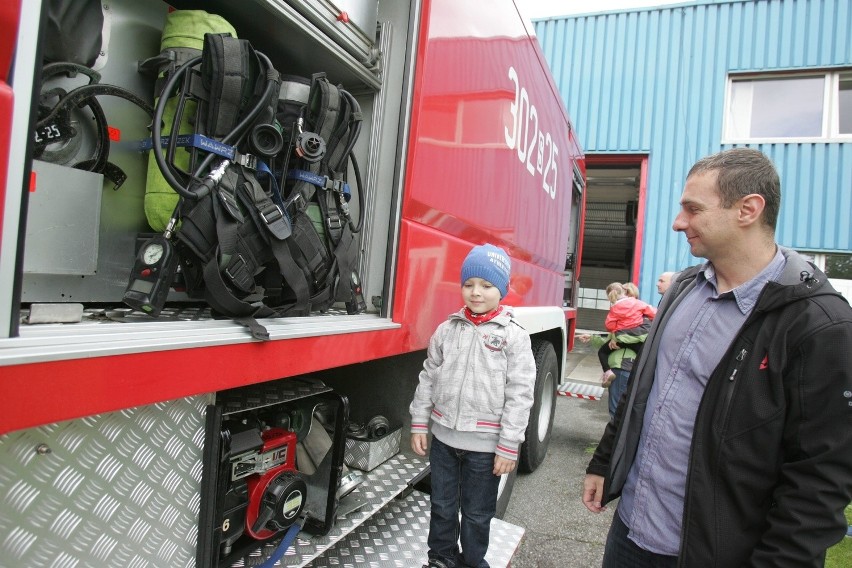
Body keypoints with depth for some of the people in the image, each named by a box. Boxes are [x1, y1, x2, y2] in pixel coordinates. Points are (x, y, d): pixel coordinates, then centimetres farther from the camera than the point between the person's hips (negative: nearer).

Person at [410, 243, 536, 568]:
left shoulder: (514, 336, -8)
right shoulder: (447, 330, 2)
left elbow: (519, 395, -10)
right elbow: (428, 378, 7)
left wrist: (509, 446, -12)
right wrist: (419, 423, 4)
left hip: (486, 444, -3)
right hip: (443, 436, 3)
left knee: (477, 512, 14)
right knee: (442, 505, 18)